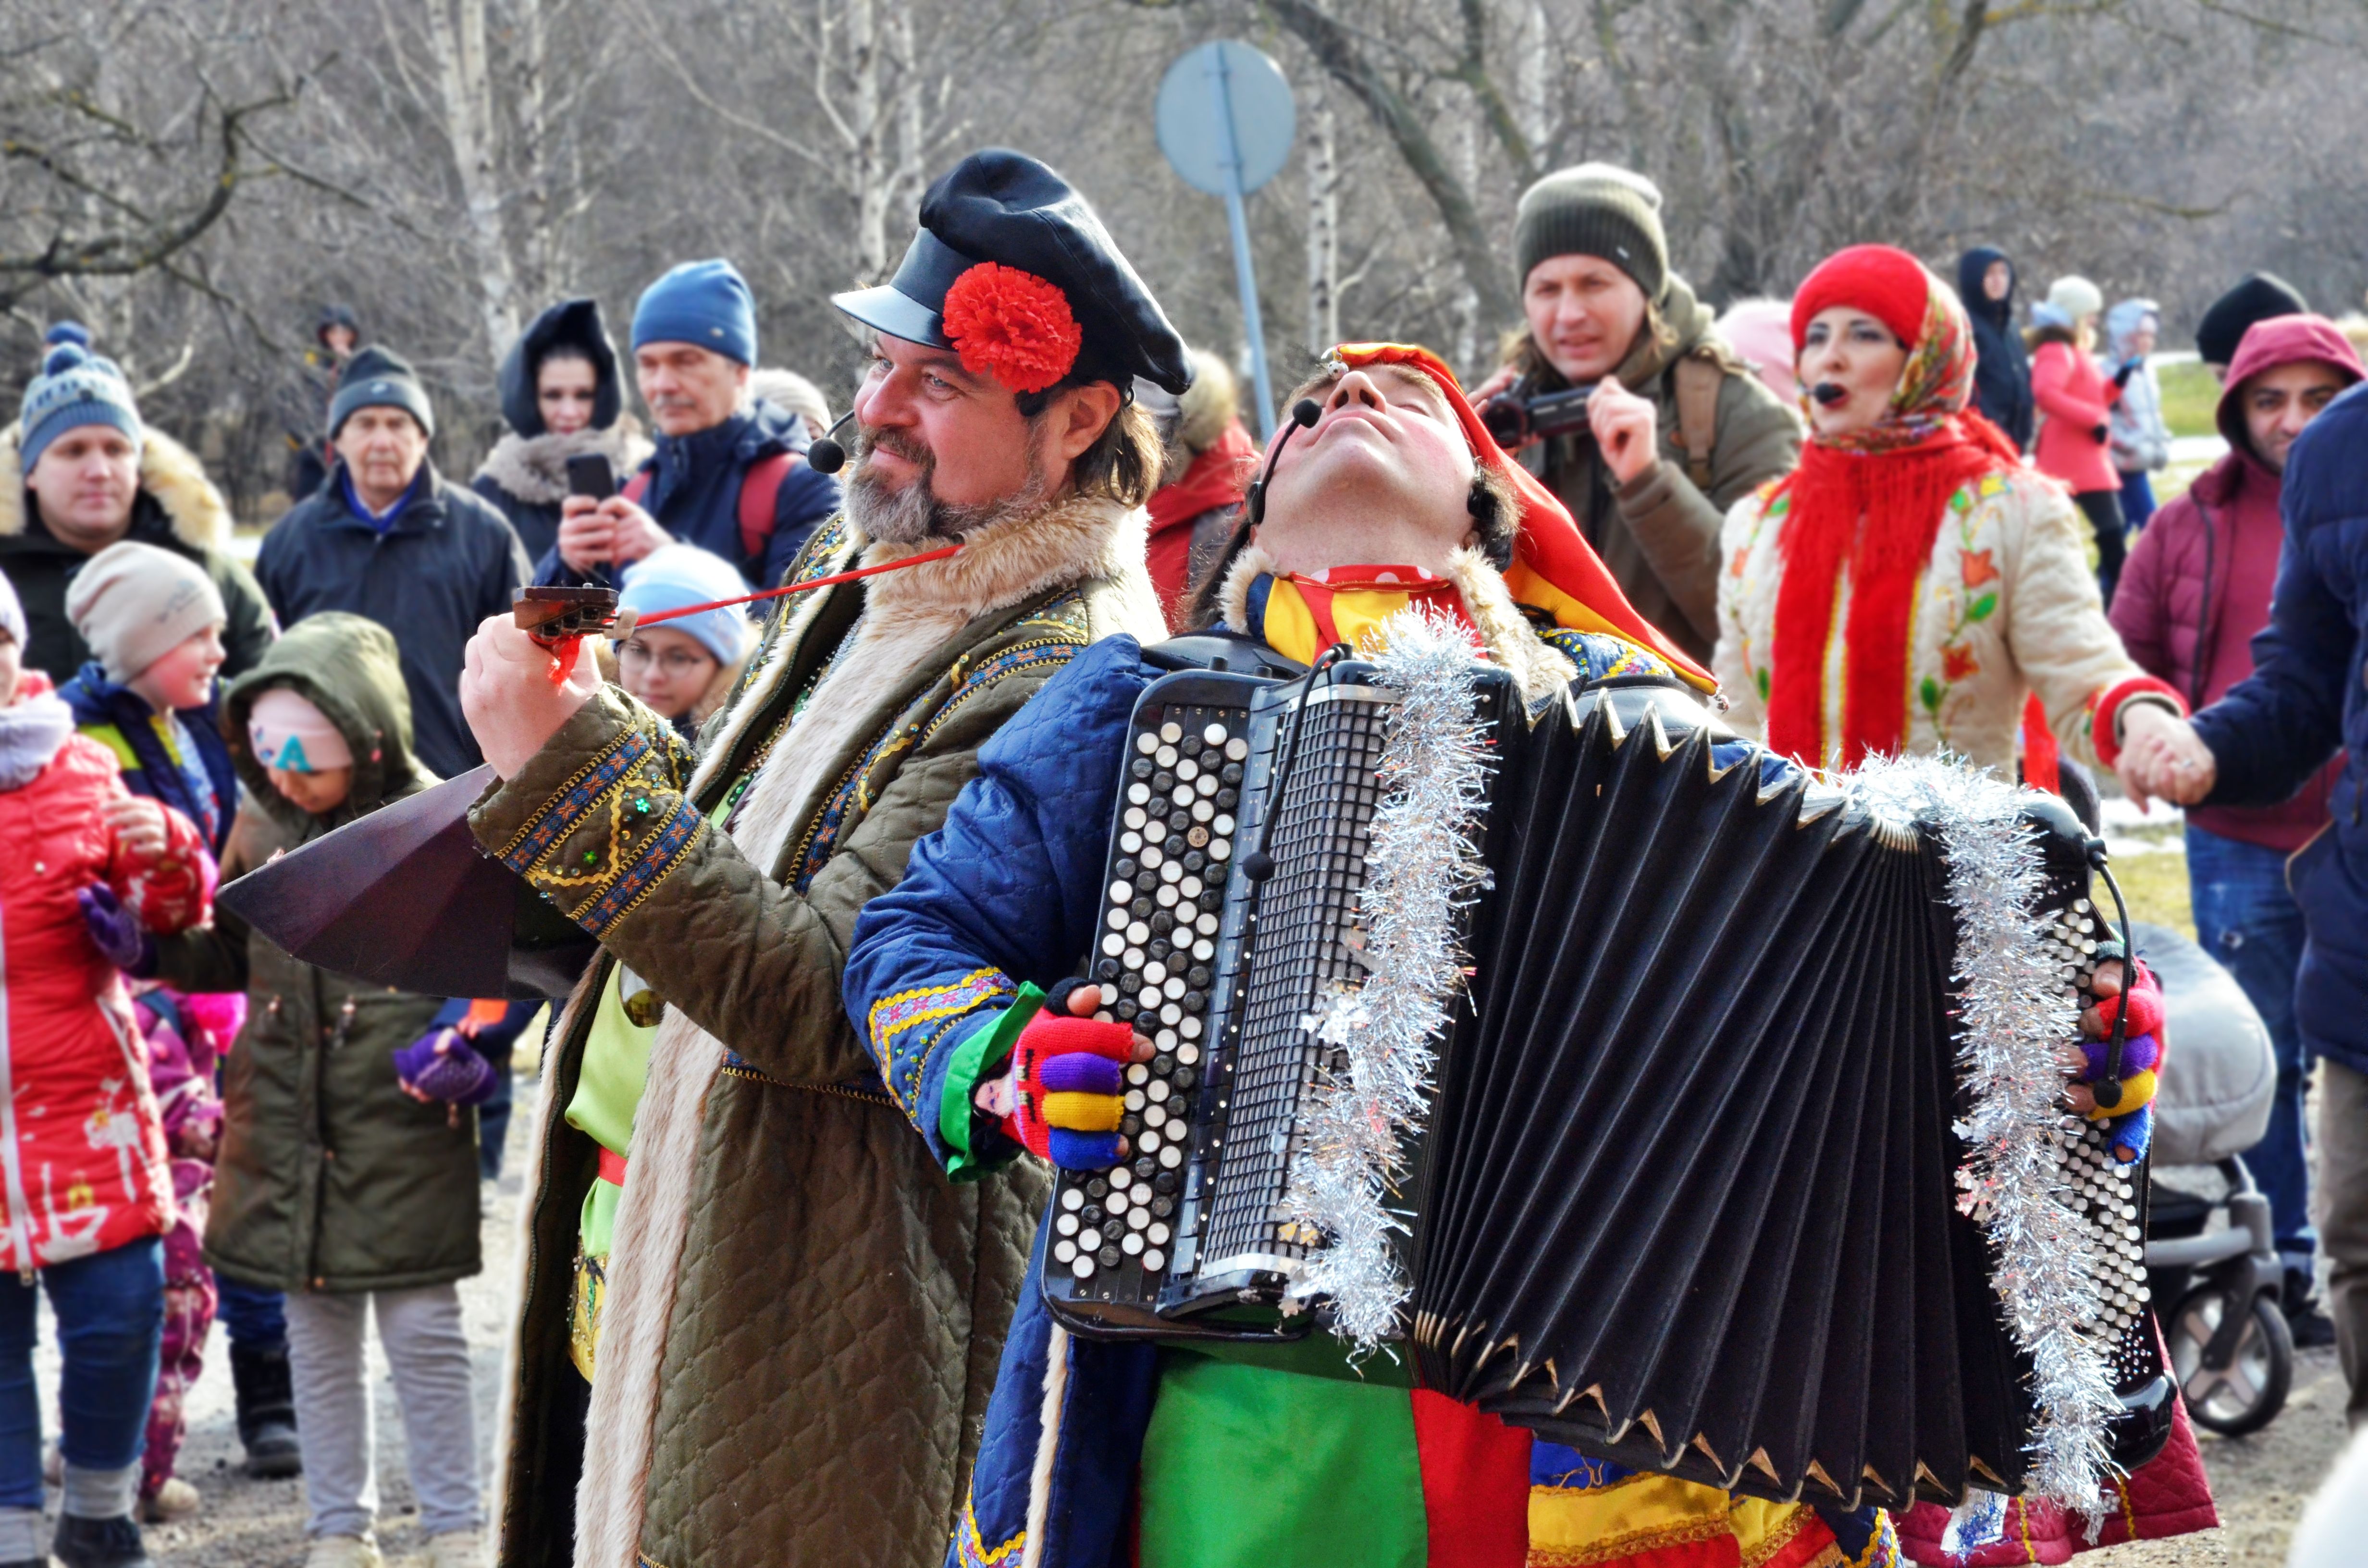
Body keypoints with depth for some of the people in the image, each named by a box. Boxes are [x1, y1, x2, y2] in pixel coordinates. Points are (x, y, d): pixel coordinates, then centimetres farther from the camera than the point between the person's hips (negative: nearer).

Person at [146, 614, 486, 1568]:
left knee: (423, 1334, 2)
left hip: (403, 1130, -4)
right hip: (285, 1131, 4)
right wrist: (152, 950, 0)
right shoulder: (263, 826, 5)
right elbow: (234, 957, 17)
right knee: (319, 1342, 13)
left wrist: (466, 1032, -19)